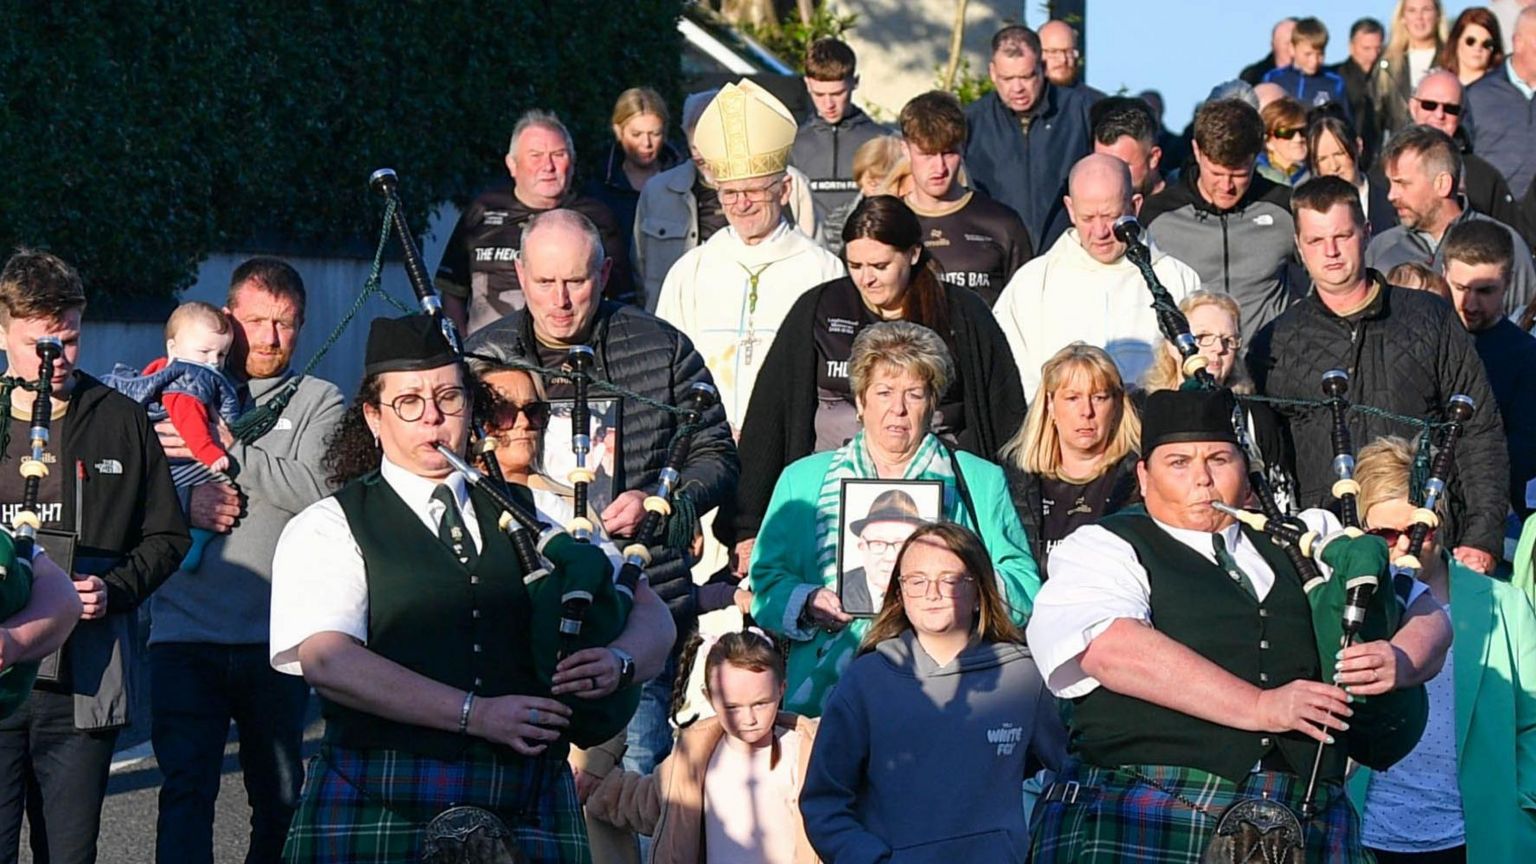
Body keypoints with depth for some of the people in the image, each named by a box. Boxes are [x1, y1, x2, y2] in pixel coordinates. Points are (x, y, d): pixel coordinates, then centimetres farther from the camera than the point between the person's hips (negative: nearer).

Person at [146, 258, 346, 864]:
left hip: (274, 634, 0)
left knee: (281, 797, 8)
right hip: (185, 632, 0)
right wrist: (184, 502, -11)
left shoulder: (318, 402, 8)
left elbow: (319, 487, -10)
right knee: (186, 791, -9)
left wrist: (220, 451, -11)